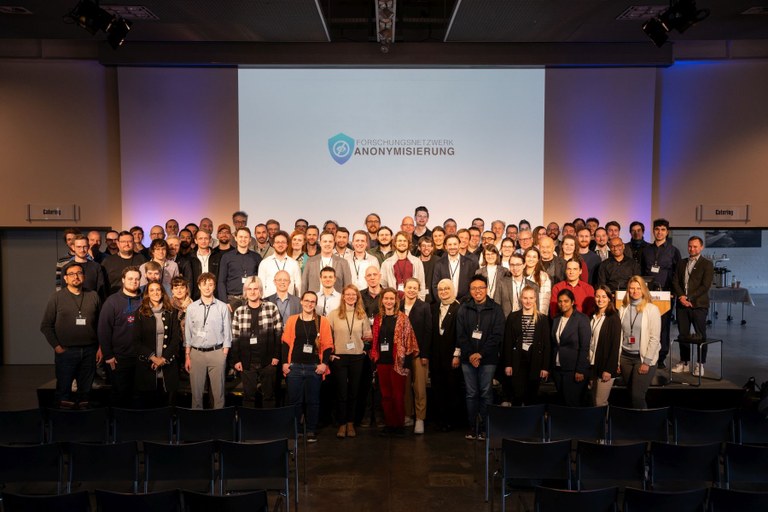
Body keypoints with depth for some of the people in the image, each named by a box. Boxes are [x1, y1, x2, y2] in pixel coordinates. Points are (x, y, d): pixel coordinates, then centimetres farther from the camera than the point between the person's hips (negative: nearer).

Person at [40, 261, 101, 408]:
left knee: (86, 389, 9)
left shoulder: (93, 296, 7)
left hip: (90, 351, 2)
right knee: (63, 390, 4)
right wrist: (56, 346, -6)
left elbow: (101, 324, 8)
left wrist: (100, 347, 3)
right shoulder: (57, 297, 2)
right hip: (66, 351, -2)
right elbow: (46, 325, 2)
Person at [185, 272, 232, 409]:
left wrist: (224, 355, -3)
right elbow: (187, 333, 7)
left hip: (217, 353, -1)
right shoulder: (192, 307, 5)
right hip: (196, 352, 2)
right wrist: (187, 356, 4)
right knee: (196, 390, 7)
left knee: (218, 390, 3)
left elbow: (227, 333, 1)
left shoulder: (223, 307, -1)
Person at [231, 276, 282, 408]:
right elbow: (235, 338, 5)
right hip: (247, 362, 1)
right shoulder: (239, 312, 4)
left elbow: (279, 333, 0)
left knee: (269, 394, 8)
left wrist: (276, 356, -4)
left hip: (268, 361, -1)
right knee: (248, 395, 7)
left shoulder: (272, 308, -1)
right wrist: (236, 360, 0)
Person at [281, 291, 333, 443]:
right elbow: (286, 343, 6)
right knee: (294, 400, 6)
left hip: (314, 368, 0)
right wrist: (285, 362, 0)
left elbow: (328, 345, 1)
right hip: (294, 367, 1)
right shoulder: (292, 320, 5)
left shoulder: (323, 321, 2)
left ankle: (311, 431, 18)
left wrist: (324, 363, -7)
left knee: (313, 401, 7)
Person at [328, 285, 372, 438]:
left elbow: (367, 336, 14)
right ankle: (342, 424, 15)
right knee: (341, 392, 2)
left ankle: (350, 423, 22)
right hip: (339, 357, -2)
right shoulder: (334, 314, -2)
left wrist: (367, 338, -4)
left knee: (354, 391, 9)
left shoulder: (362, 315, 5)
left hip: (357, 357, 2)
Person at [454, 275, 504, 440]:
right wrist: (470, 354, -8)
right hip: (467, 358, 2)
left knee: (486, 393, 2)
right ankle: (472, 426, 14)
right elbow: (460, 335, 2)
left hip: (488, 359, -2)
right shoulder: (464, 309, 5)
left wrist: (480, 354, -10)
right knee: (471, 394, 6)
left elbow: (497, 335, -5)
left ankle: (484, 427, 11)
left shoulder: (496, 309, 0)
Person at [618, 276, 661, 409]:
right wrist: (616, 360, 4)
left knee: (637, 395, -9)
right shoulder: (623, 309, 5)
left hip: (644, 358, -4)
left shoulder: (652, 309, -6)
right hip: (625, 357, 4)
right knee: (631, 394, 10)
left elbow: (654, 338, -8)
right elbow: (619, 335, 6)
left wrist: (647, 362, -11)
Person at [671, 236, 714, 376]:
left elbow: (705, 286, -7)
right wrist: (681, 296, -6)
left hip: (698, 305, -4)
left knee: (701, 335, 0)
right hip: (682, 304, 4)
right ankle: (684, 362, 16)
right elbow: (675, 282, 10)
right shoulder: (681, 263, 16)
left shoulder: (707, 264, 1)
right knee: (683, 334, 7)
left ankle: (700, 365, 8)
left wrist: (689, 298, -12)